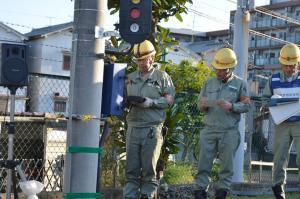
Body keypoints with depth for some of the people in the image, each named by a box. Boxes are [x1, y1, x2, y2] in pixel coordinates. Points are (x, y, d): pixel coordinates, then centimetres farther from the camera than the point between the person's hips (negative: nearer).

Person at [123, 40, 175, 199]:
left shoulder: (162, 76, 5)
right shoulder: (131, 78, 17)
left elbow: (169, 99, -2)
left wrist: (151, 102, -15)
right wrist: (127, 101, -5)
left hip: (152, 129, -3)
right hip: (132, 128, 4)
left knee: (149, 169, 0)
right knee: (131, 169, 4)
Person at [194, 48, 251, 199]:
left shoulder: (240, 84, 4)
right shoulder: (209, 83, 12)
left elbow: (247, 105, 0)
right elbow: (199, 105, 14)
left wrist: (231, 106, -17)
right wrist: (203, 105, -10)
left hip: (229, 132, -2)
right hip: (209, 130, 2)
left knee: (226, 164, 1)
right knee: (204, 163, 0)